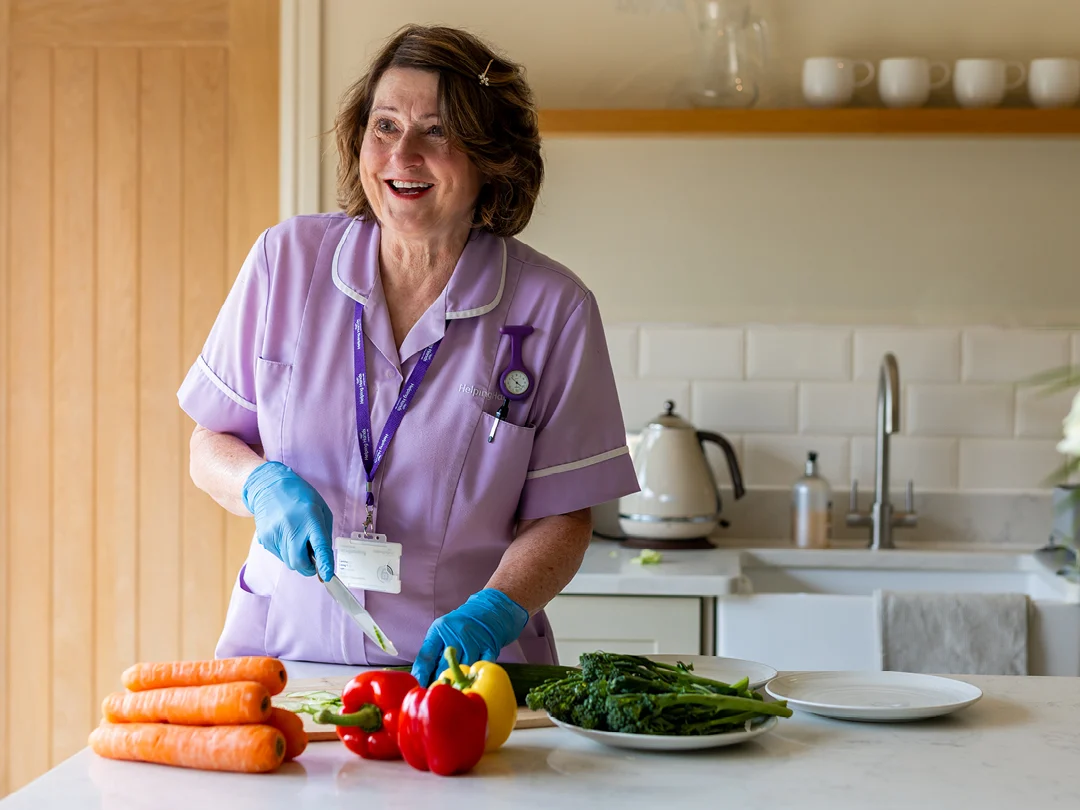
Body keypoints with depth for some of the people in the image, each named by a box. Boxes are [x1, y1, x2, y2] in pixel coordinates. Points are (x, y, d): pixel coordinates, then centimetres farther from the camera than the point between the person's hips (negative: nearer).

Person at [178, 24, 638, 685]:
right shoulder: (285, 259, 4)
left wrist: (493, 610, -15)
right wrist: (263, 483, -11)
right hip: (287, 651, 1)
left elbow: (561, 517, 2)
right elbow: (211, 447, 11)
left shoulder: (553, 307, -1)